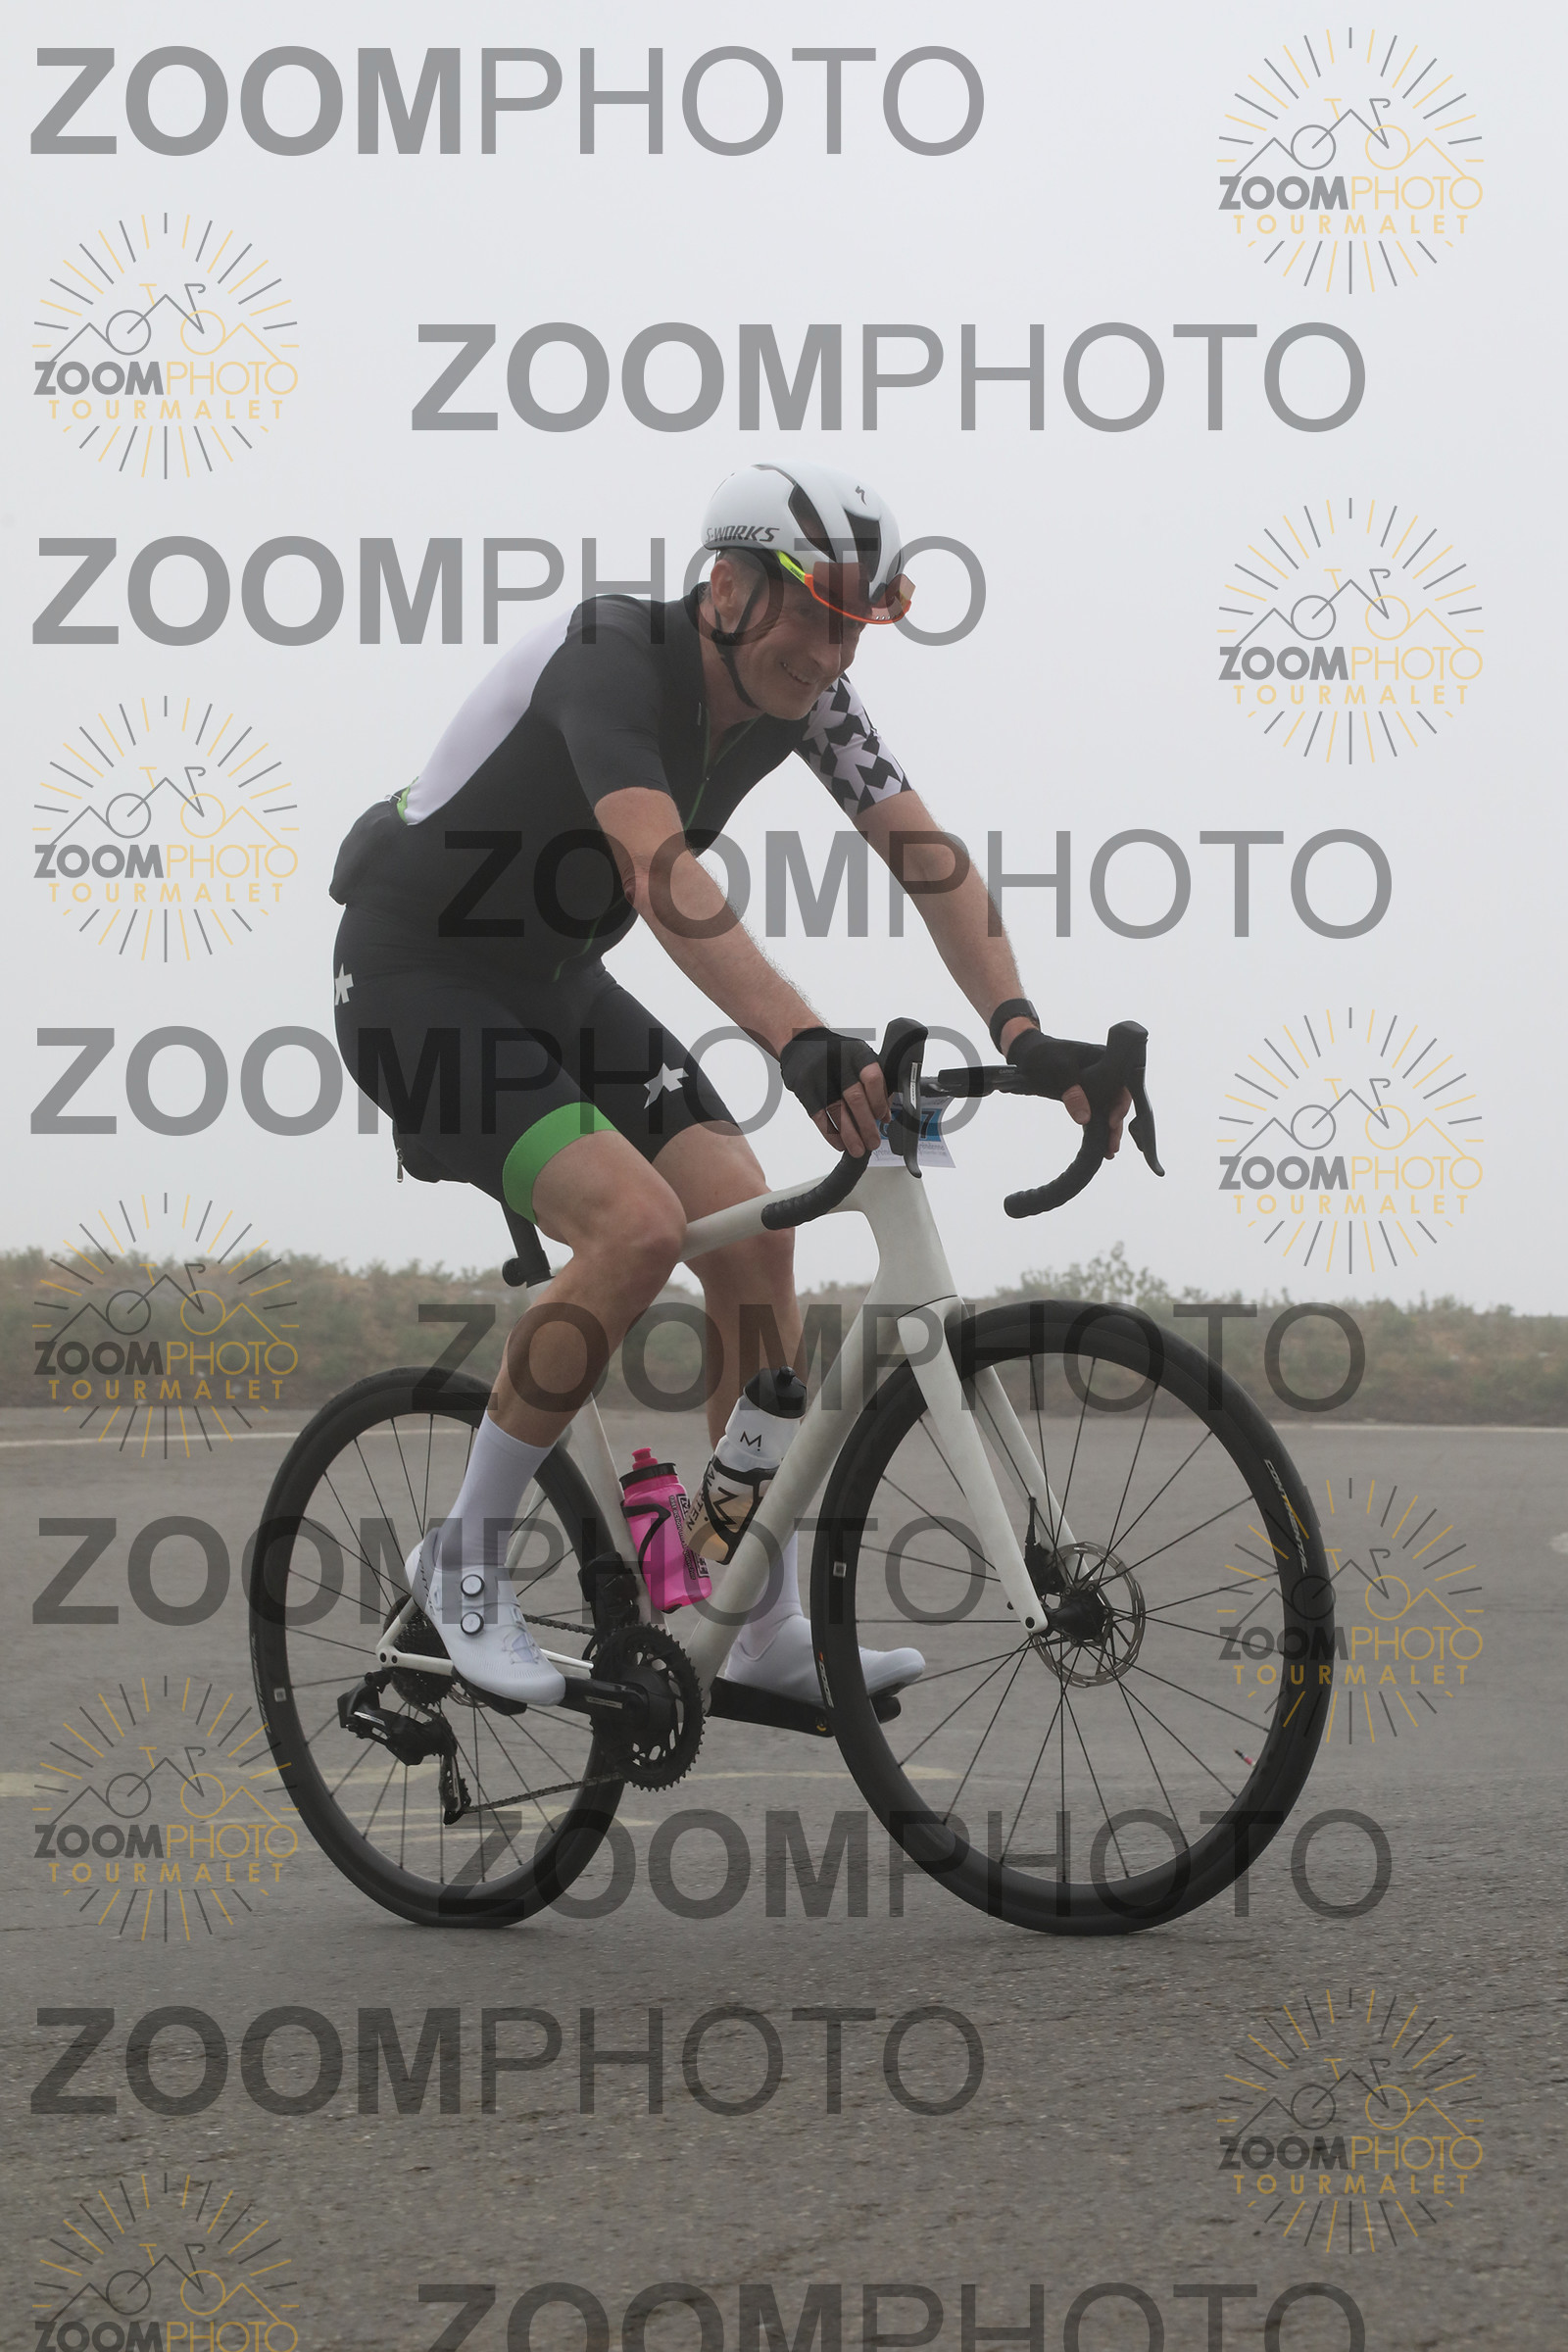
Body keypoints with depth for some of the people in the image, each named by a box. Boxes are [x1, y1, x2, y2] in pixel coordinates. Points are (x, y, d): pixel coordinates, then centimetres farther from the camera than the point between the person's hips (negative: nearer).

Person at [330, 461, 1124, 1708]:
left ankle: (771, 1628, 2)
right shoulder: (608, 661, -30)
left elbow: (926, 854, -10)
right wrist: (803, 1043, -57)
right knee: (639, 1225, -26)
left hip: (552, 983, 8)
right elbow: (663, 872, -45)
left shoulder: (802, 695, -7)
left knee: (753, 1226, -7)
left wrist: (1020, 1030, -26)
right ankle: (466, 1558, -8)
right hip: (414, 988, -8)